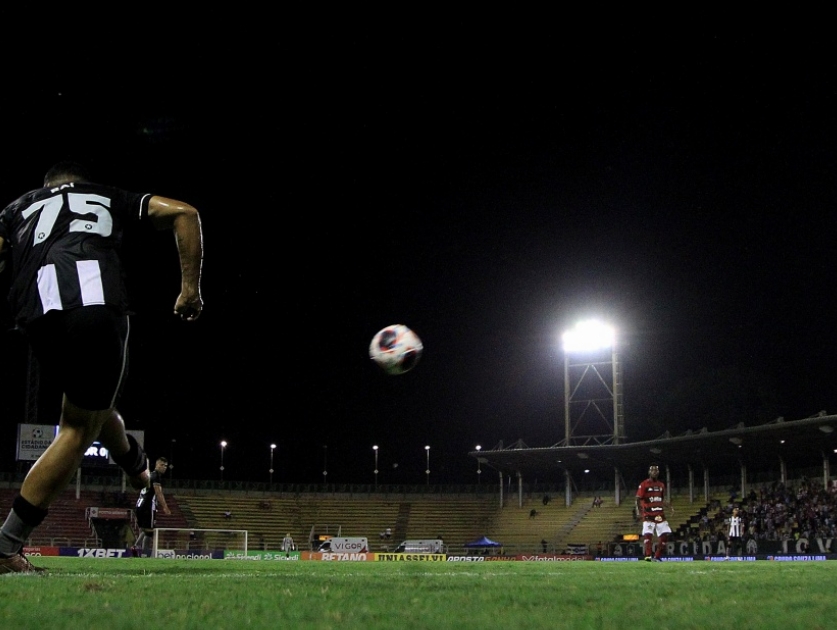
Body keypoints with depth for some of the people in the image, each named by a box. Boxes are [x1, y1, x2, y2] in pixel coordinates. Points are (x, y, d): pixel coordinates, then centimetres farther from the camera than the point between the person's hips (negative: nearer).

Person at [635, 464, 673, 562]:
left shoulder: (661, 485, 14)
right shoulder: (644, 484, -5)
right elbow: (638, 499, -8)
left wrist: (670, 508, 10)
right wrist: (639, 511, -20)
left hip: (660, 514, 6)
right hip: (648, 515, -6)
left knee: (664, 535, 2)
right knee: (648, 534, -17)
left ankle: (657, 556, 12)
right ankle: (648, 556, -20)